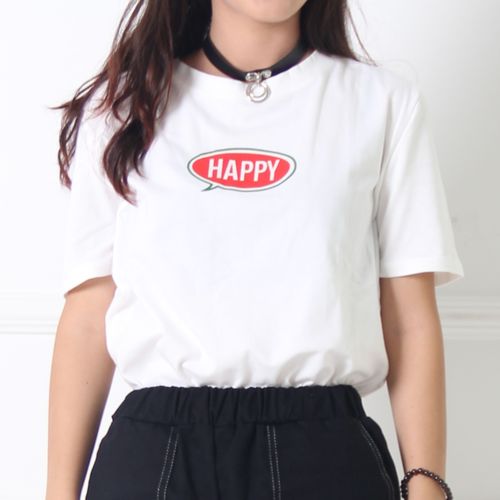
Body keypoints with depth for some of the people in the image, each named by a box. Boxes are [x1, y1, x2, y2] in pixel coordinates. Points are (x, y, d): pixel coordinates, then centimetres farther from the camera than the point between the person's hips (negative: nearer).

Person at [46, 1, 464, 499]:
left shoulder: (386, 102, 7)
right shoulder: (123, 104, 9)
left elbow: (411, 318, 3)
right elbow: (88, 313, 5)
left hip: (324, 454, 0)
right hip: (151, 451, 1)